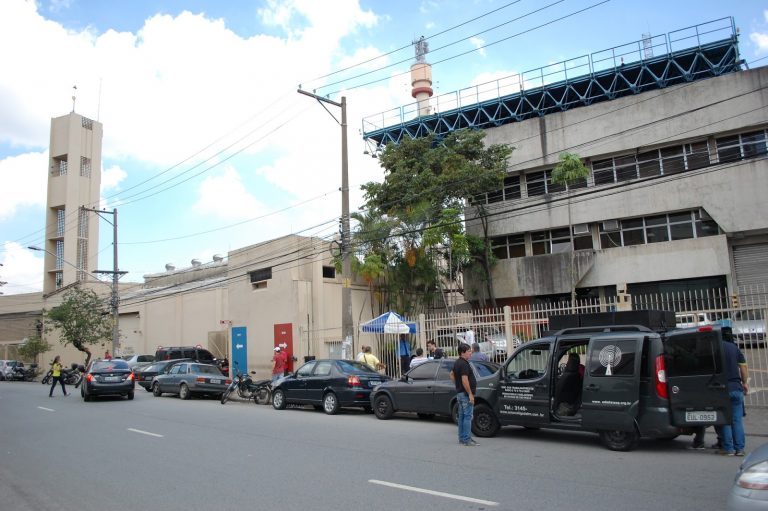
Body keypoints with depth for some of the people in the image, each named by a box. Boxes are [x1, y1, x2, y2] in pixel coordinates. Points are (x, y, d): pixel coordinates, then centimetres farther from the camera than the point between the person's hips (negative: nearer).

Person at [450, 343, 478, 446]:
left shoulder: (457, 363, 13)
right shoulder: (464, 364, -18)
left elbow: (452, 374, 26)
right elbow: (465, 380, -24)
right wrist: (470, 394, -21)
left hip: (459, 393, 10)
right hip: (465, 394, -10)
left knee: (461, 416, 13)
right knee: (468, 416, -7)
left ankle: (462, 439, 19)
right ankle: (466, 440, -6)